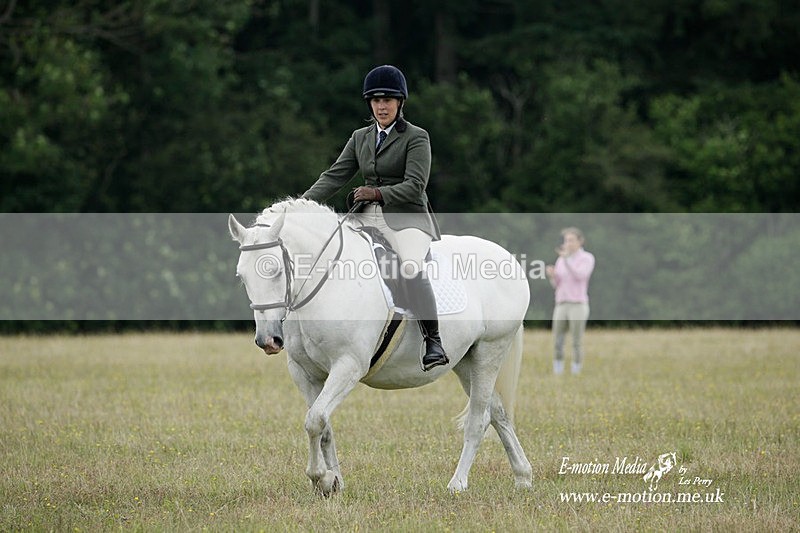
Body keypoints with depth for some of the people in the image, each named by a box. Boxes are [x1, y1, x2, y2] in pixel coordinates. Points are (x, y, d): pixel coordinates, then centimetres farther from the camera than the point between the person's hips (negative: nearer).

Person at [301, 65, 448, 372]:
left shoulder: (416, 138, 0)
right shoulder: (360, 138, 17)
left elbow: (415, 185, -10)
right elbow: (335, 176, 11)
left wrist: (379, 193, -23)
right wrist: (304, 203, -3)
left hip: (407, 217, -6)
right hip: (367, 218, 6)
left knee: (412, 267, -34)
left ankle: (433, 342, -30)